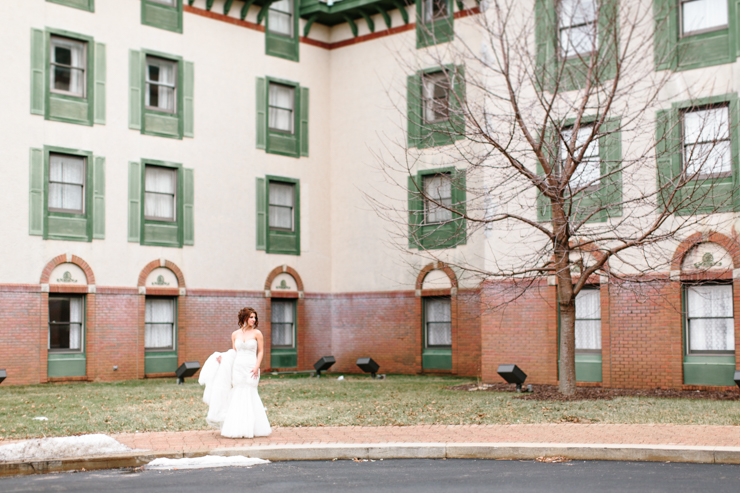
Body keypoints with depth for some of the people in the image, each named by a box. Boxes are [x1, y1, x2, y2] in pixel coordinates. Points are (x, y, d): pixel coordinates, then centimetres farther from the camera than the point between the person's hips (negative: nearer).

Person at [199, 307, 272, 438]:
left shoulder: (257, 333, 0)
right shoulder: (235, 334, 8)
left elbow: (261, 351, 0)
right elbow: (233, 352, 15)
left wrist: (257, 367, -11)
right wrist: (223, 357, -2)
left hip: (251, 368, -3)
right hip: (238, 367, 3)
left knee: (249, 396, -3)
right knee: (238, 396, 2)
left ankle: (249, 429, 6)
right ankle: (236, 428, 8)